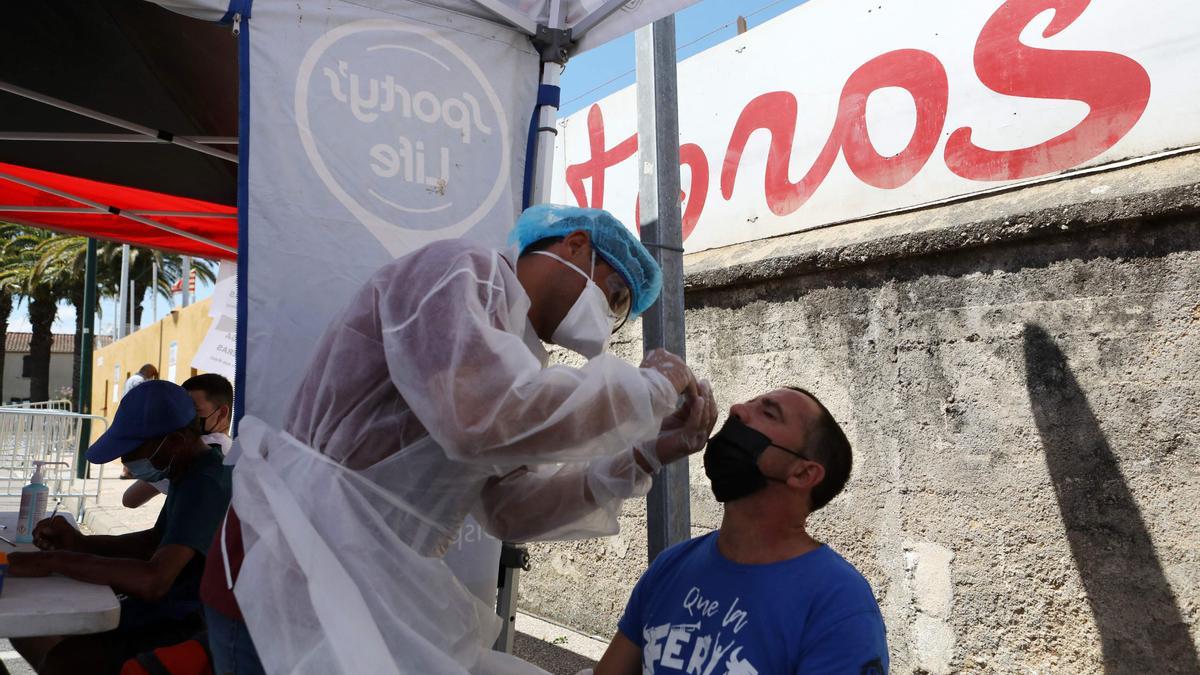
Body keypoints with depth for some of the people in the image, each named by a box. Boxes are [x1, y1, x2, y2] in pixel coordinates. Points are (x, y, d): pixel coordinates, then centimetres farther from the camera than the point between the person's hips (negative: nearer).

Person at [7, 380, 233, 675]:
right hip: (165, 608, 10)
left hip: (187, 627, -10)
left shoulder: (206, 484, -24)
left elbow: (152, 581, -34)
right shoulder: (193, 472, 9)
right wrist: (79, 543, 4)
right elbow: (156, 541, 20)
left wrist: (53, 561, -23)